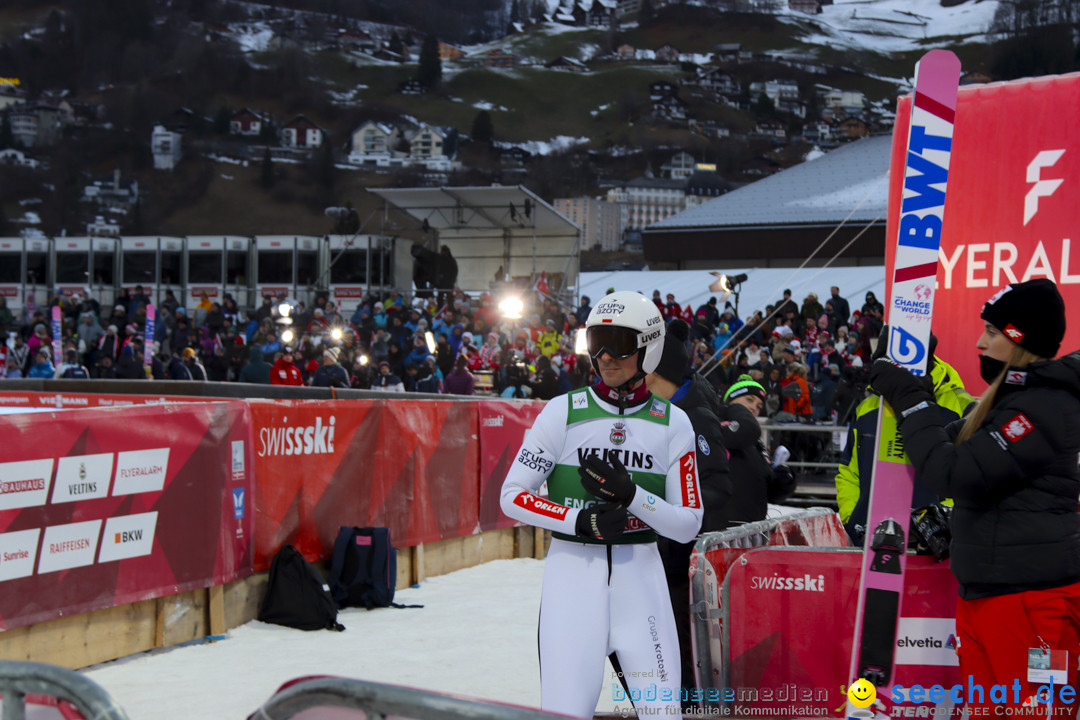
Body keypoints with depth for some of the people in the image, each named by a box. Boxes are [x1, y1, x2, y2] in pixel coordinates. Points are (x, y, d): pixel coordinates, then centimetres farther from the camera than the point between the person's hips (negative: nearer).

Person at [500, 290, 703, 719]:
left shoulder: (672, 423, 4)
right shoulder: (563, 412, 0)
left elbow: (688, 524, 2)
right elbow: (512, 496, -1)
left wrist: (630, 495, -14)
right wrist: (581, 520, -14)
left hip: (640, 575, 1)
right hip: (572, 572, -1)